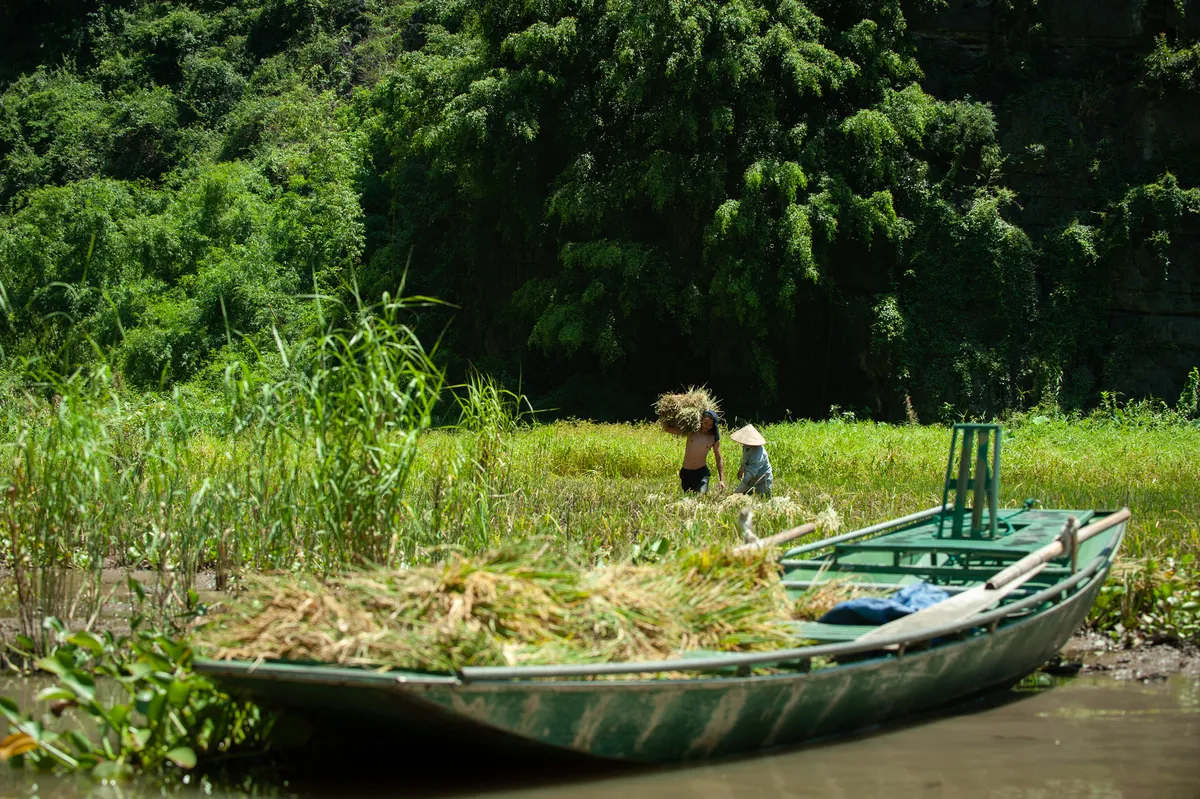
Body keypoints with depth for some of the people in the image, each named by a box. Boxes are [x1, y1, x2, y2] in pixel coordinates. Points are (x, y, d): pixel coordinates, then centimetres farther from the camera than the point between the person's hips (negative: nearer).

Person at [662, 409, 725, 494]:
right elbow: (667, 428, 4)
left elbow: (718, 459, 4)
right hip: (686, 472, 2)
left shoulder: (714, 438, -3)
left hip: (701, 472, -2)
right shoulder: (691, 431, -2)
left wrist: (721, 479, 0)